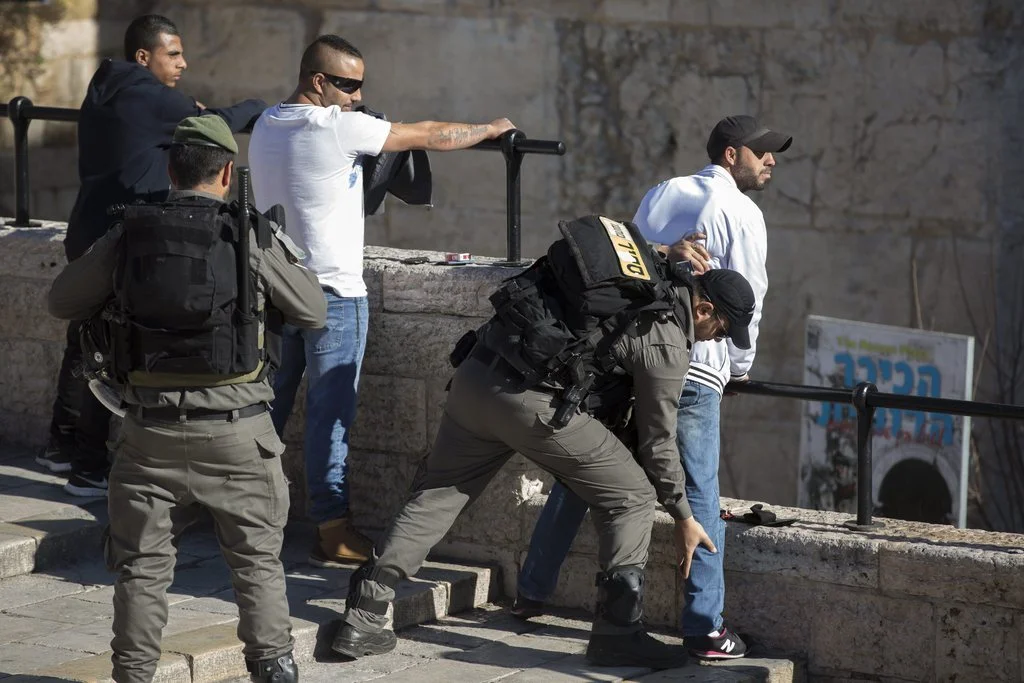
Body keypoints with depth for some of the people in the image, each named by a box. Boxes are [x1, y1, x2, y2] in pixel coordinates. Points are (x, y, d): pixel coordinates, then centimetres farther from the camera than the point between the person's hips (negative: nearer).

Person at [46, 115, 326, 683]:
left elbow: (62, 302, 11)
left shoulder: (129, 234, 0)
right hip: (235, 428, -1)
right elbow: (313, 312, 5)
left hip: (152, 428, 1)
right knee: (257, 559, 13)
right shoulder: (253, 237, -6)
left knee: (142, 563, 11)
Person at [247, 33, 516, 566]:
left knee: (269, 406, 14)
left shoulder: (265, 127, 8)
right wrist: (489, 130, 6)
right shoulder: (338, 128, -15)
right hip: (333, 291, -7)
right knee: (330, 412, -3)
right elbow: (430, 136, -8)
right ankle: (333, 534, -1)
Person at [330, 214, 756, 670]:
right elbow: (657, 440, 6)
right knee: (631, 495, 8)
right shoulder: (666, 342, -1)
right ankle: (618, 634, 8)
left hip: (474, 376, 7)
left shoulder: (646, 272, 18)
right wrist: (683, 518, 16)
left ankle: (361, 620, 12)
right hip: (535, 405, -7)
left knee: (435, 496, 16)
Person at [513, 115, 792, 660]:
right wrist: (740, 367, 15)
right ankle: (705, 629, -4)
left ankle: (532, 594, 23)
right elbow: (747, 301, 0)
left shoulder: (663, 192, 17)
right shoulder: (741, 213, 0)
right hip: (690, 369, -6)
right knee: (698, 496, -3)